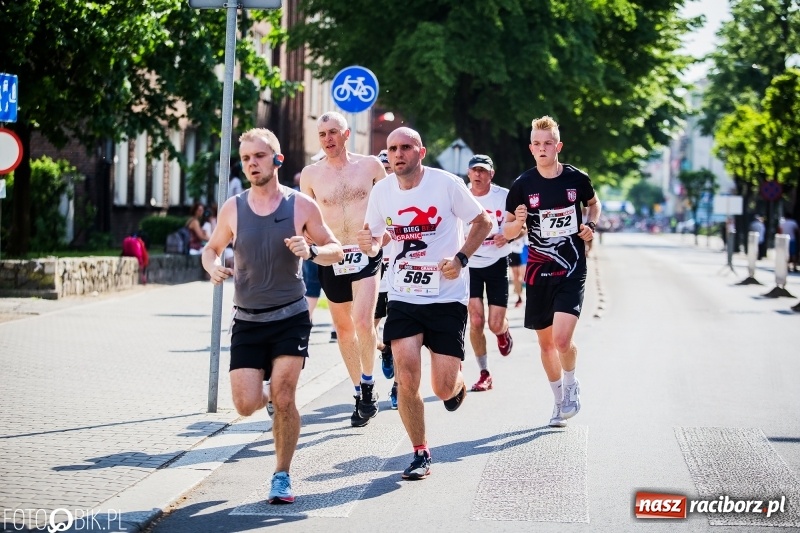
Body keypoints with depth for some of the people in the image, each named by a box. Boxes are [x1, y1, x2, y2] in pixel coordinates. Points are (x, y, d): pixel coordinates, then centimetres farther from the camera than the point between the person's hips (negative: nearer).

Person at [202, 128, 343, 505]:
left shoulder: (301, 205, -4)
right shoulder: (232, 208, 0)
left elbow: (335, 250, 2)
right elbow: (212, 248, 14)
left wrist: (311, 251, -20)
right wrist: (212, 267, -9)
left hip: (291, 318, -2)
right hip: (247, 321, 2)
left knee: (283, 397, -11)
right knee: (246, 405, -6)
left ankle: (282, 477, 6)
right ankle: (265, 396, 33)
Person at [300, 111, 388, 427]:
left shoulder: (369, 165, 1)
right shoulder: (311, 174, 3)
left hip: (366, 253, -3)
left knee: (362, 321, -20)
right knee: (343, 327, 9)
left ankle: (368, 387, -5)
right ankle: (360, 393, 21)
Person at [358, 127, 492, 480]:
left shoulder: (447, 184, -10)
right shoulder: (381, 191, 1)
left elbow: (483, 222, 1)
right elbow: (376, 238, 13)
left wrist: (461, 258, -13)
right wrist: (369, 245, -11)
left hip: (447, 296, -2)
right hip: (403, 298, 3)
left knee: (443, 388, -4)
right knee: (406, 380, -10)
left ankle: (457, 384, 35)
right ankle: (420, 454, 9)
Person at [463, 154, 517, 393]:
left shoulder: (504, 196, -7)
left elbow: (523, 227, 0)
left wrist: (509, 236, -20)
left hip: (497, 263, -1)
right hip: (469, 264, 1)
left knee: (495, 324, -4)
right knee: (476, 321, -7)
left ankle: (503, 331, 35)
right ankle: (484, 374, 7)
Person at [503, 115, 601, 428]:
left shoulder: (577, 179, -3)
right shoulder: (522, 185, -3)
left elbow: (594, 204, 19)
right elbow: (507, 231, 3)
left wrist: (591, 226, 0)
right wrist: (518, 222, -19)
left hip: (572, 270, -2)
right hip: (538, 272, 2)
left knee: (562, 339, -16)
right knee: (545, 342, 10)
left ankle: (570, 384, 14)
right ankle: (560, 400, 30)